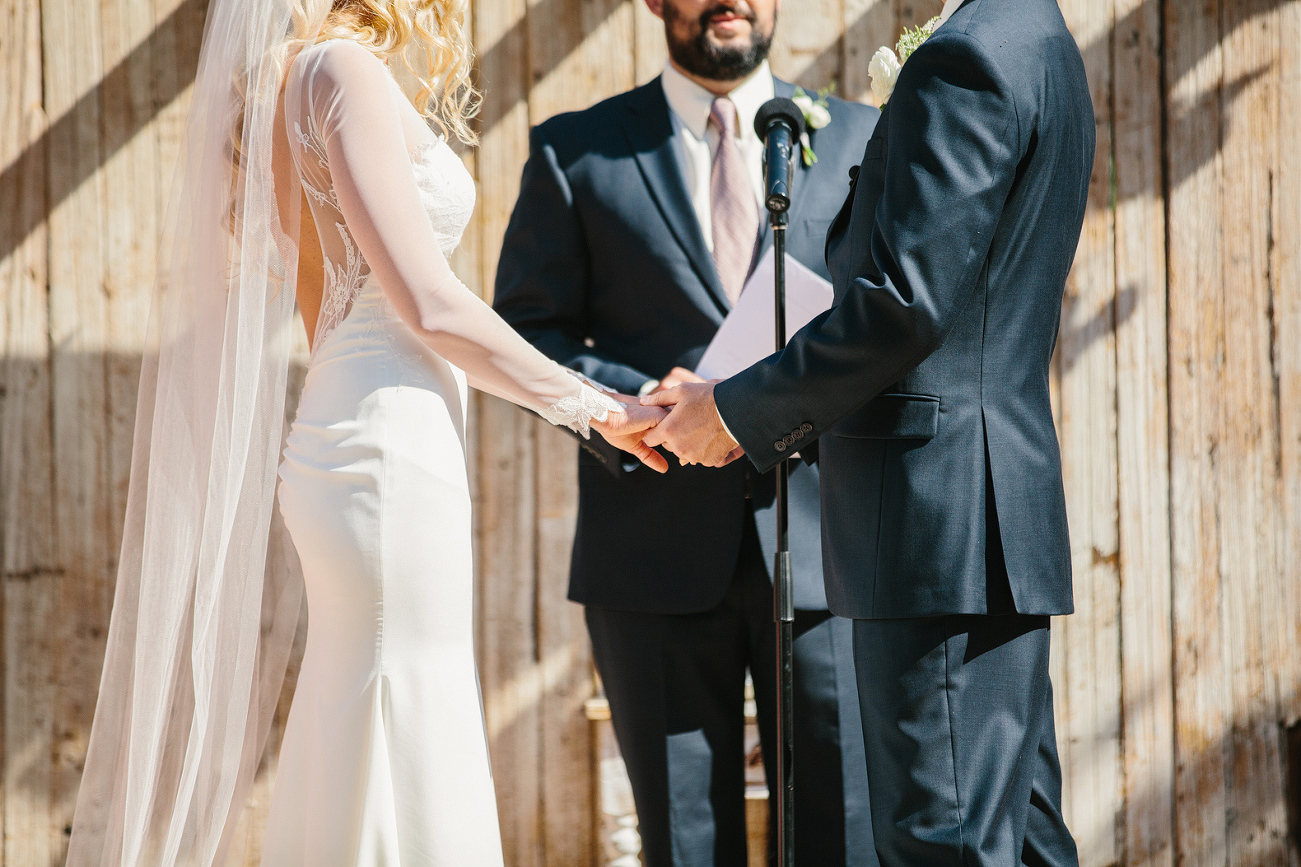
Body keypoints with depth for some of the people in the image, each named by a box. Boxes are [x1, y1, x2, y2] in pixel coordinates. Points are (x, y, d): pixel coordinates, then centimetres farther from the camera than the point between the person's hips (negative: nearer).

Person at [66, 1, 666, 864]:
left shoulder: (303, 75, 17)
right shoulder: (344, 71, -11)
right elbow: (429, 305, -15)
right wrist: (592, 407, -6)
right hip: (390, 449, -10)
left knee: (347, 789, 10)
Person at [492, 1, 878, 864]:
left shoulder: (861, 139, 12)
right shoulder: (577, 152, 8)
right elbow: (525, 332, 5)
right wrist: (636, 401, -13)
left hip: (821, 541, 1)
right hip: (657, 550, 0)